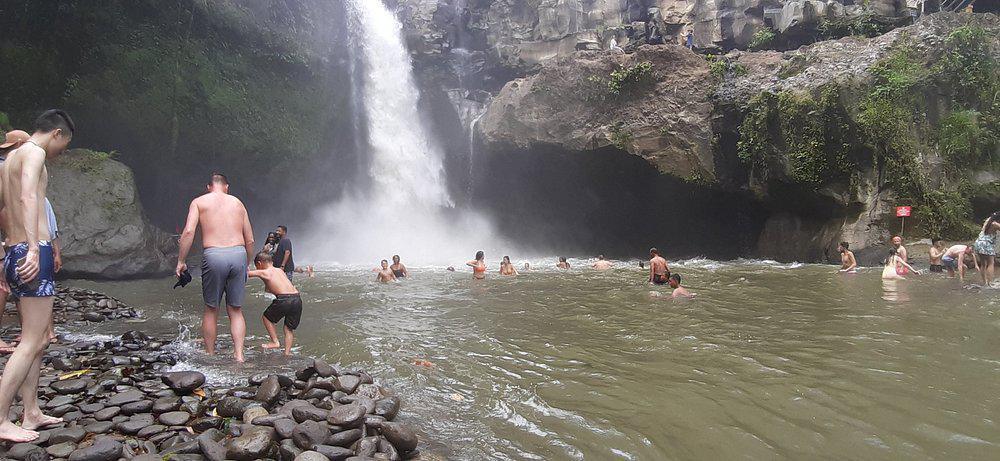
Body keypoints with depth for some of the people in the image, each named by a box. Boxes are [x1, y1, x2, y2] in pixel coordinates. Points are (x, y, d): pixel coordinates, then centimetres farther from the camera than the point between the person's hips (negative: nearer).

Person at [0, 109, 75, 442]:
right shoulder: (33, 152, -7)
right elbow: (28, 197, -24)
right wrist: (33, 248, -34)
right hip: (34, 253, -10)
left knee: (38, 340, 15)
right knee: (31, 342, -7)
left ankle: (31, 413, 19)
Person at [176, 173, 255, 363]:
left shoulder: (199, 202, 10)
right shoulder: (237, 203, 18)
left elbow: (188, 231, -5)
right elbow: (250, 240, 16)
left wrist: (181, 261, 1)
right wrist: (247, 264, 27)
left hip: (213, 255, -2)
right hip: (238, 254, 2)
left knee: (211, 310, 13)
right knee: (236, 310, 10)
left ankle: (210, 355, 20)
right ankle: (239, 355, -1)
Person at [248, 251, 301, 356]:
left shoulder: (263, 272, 8)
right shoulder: (280, 270, 25)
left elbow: (247, 273, 20)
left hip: (284, 299, -5)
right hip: (297, 298, 6)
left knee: (266, 317, 21)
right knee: (289, 328, 17)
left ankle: (275, 341, 19)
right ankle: (287, 352, 10)